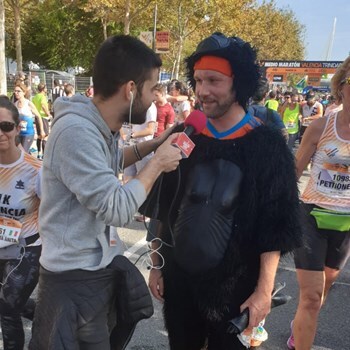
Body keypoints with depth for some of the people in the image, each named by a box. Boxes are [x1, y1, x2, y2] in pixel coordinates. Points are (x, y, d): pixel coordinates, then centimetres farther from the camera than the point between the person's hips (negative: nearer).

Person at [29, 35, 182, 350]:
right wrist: (157, 163, -17)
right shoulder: (76, 131, -27)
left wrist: (152, 145, 9)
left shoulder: (100, 126, 2)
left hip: (102, 268, 9)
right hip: (75, 279, -9)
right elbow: (118, 209, -29)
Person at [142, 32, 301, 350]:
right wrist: (156, 265, 6)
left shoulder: (267, 144, -11)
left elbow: (276, 225, -11)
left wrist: (264, 289, -12)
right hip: (178, 277, 3)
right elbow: (163, 208, 5)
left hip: (235, 285, -3)